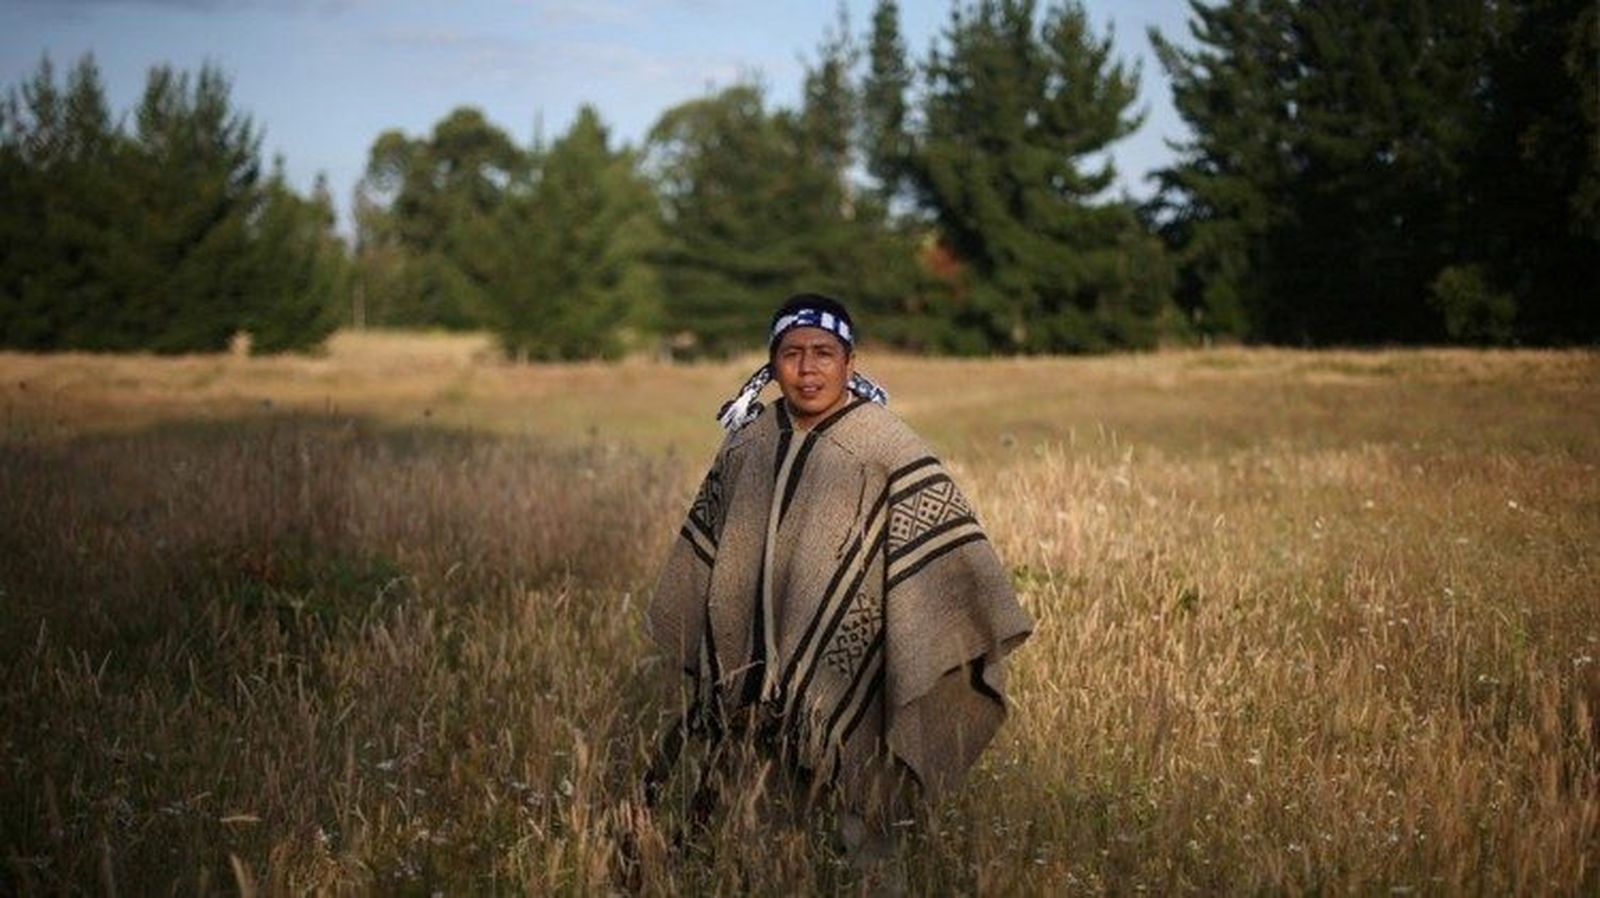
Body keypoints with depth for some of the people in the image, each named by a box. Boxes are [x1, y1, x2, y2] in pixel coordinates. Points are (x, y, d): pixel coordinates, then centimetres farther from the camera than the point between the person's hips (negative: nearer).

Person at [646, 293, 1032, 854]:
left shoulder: (887, 449, -8)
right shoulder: (748, 444, 7)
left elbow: (945, 556, -11)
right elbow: (704, 548, 18)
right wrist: (699, 651, 23)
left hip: (840, 696, -4)